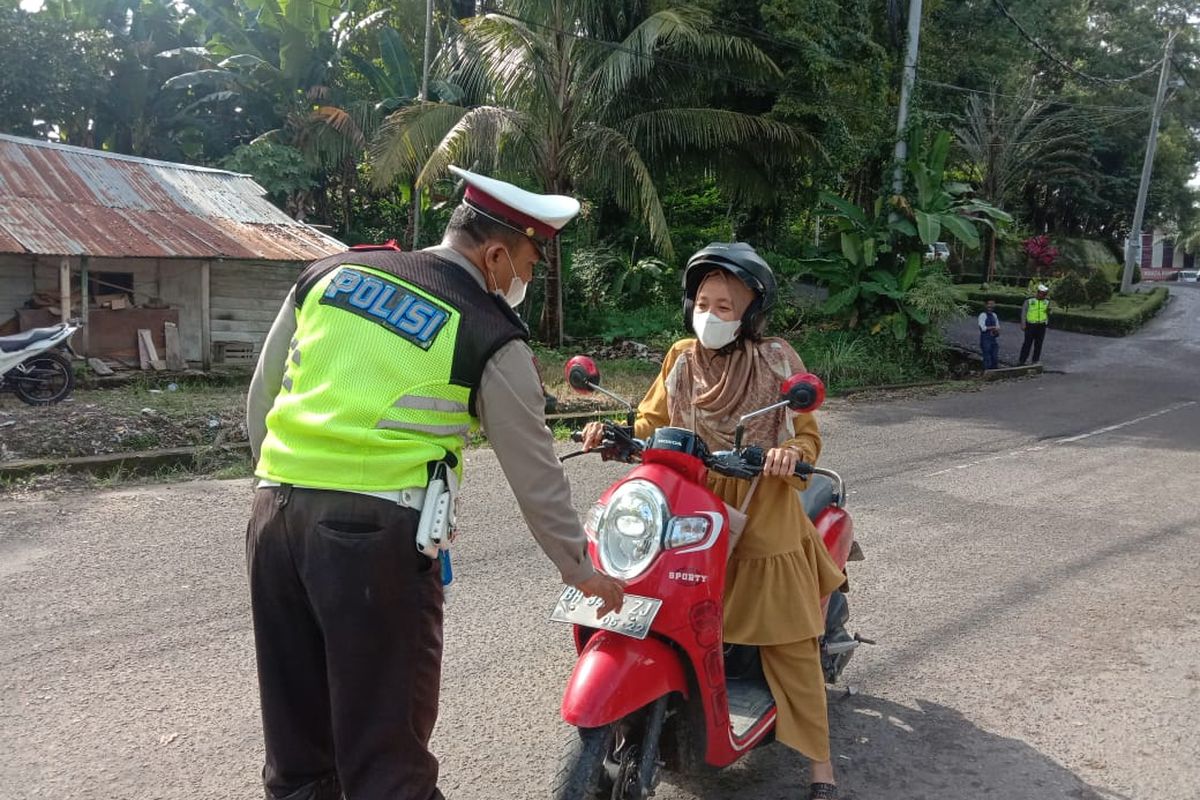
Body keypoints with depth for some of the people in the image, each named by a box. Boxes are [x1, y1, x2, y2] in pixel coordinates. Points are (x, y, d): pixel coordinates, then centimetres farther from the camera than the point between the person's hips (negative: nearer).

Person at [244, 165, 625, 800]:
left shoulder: (329, 272, 13)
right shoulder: (492, 337, -1)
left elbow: (260, 402, 17)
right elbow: (535, 474, 5)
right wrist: (581, 570, 18)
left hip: (273, 514, 6)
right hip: (377, 532, -6)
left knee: (297, 745, 19)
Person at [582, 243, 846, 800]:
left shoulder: (777, 361, -4)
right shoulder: (681, 359, 5)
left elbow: (808, 436, -4)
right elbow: (651, 423, 4)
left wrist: (790, 454, -26)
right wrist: (613, 433, -16)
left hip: (764, 519, -3)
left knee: (789, 641, 3)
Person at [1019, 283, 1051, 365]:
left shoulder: (1047, 301, 6)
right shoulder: (1029, 300, -5)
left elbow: (1048, 313, 16)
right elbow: (1024, 312, -1)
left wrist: (1048, 311, -8)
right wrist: (1023, 324, -5)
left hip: (1041, 326, 4)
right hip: (1030, 325, -3)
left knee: (1038, 344, 7)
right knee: (1027, 343, -2)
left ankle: (1036, 360, 16)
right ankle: (1022, 360, 4)